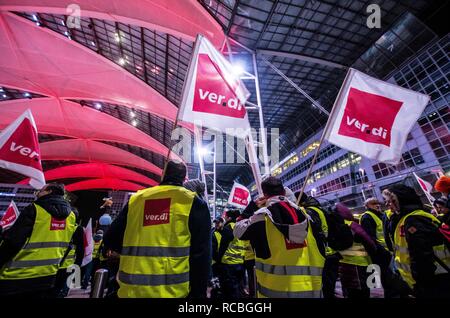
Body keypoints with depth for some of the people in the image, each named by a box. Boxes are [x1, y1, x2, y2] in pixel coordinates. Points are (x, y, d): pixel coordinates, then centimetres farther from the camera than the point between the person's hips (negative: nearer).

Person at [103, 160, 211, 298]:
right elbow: (200, 254, -9)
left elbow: (110, 240, 12)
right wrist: (198, 292, -2)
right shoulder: (194, 202, -5)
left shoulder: (135, 199, 5)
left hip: (131, 289, 4)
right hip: (172, 291, -3)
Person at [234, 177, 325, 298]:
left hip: (276, 289, -4)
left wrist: (252, 206, 6)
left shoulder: (262, 215, -14)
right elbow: (320, 251, 8)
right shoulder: (304, 213, 0)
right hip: (311, 288, 4)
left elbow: (239, 231, 2)